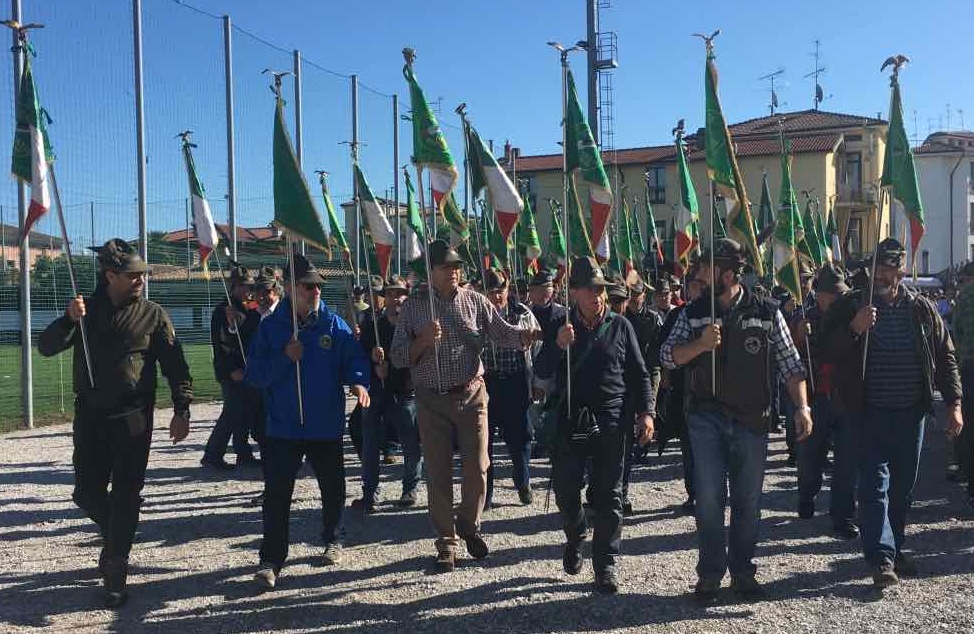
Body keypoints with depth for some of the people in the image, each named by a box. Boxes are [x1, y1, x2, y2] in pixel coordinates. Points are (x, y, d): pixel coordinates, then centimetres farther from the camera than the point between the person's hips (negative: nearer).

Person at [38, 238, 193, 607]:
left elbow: (175, 366, -2)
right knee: (86, 493, 8)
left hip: (133, 420, -3)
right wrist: (69, 320, -19)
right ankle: (116, 535, 39)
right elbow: (46, 347, 0)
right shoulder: (86, 311, 6)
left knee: (124, 498, 0)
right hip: (90, 417, 3)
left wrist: (181, 410, -10)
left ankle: (115, 578, 10)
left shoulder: (152, 315, -1)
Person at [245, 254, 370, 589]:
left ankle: (333, 540, 37)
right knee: (276, 495, -2)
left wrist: (359, 382, -26)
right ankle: (271, 559, 6)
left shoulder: (334, 324, 0)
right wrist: (284, 357, -19)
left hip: (327, 426, 2)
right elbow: (254, 374, -4)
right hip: (283, 427, -1)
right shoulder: (270, 327, -1)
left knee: (333, 488, 16)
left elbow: (355, 359, -6)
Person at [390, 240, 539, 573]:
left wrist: (526, 335, -27)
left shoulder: (474, 300, 3)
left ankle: (469, 526, 29)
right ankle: (446, 543, 19)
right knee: (438, 474, 5)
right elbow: (398, 357, 0)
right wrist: (423, 341, -18)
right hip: (432, 401, 0)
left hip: (471, 395, 1)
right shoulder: (413, 305, 1)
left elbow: (502, 331, -7)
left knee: (477, 468, 4)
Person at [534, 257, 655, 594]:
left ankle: (605, 565, 14)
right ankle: (575, 538, 34)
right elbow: (542, 371, 1)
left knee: (608, 496, 2)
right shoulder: (562, 326, 6)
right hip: (570, 422, 1)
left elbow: (639, 374, 8)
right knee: (565, 490, 4)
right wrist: (558, 346, -18)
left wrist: (646, 412, -3)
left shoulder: (620, 326, 5)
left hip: (610, 423, 0)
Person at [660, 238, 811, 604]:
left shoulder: (766, 313, 0)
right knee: (709, 498, 0)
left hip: (751, 419, 0)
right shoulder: (694, 313, 4)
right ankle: (709, 574, 12)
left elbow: (790, 365, 2)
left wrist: (802, 406, -9)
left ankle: (743, 572, 23)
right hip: (706, 418, 0)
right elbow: (668, 356, -1)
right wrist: (701, 344, -18)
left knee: (748, 501, 9)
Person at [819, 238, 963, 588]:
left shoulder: (922, 309, 7)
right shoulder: (851, 305, 0)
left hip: (911, 413, 3)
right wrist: (853, 329, -24)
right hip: (871, 413, -3)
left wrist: (954, 404, 4)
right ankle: (882, 558, -8)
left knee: (903, 487, 13)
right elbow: (828, 348, -7)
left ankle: (895, 548, 29)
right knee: (875, 484, -8)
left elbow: (946, 357, 10)